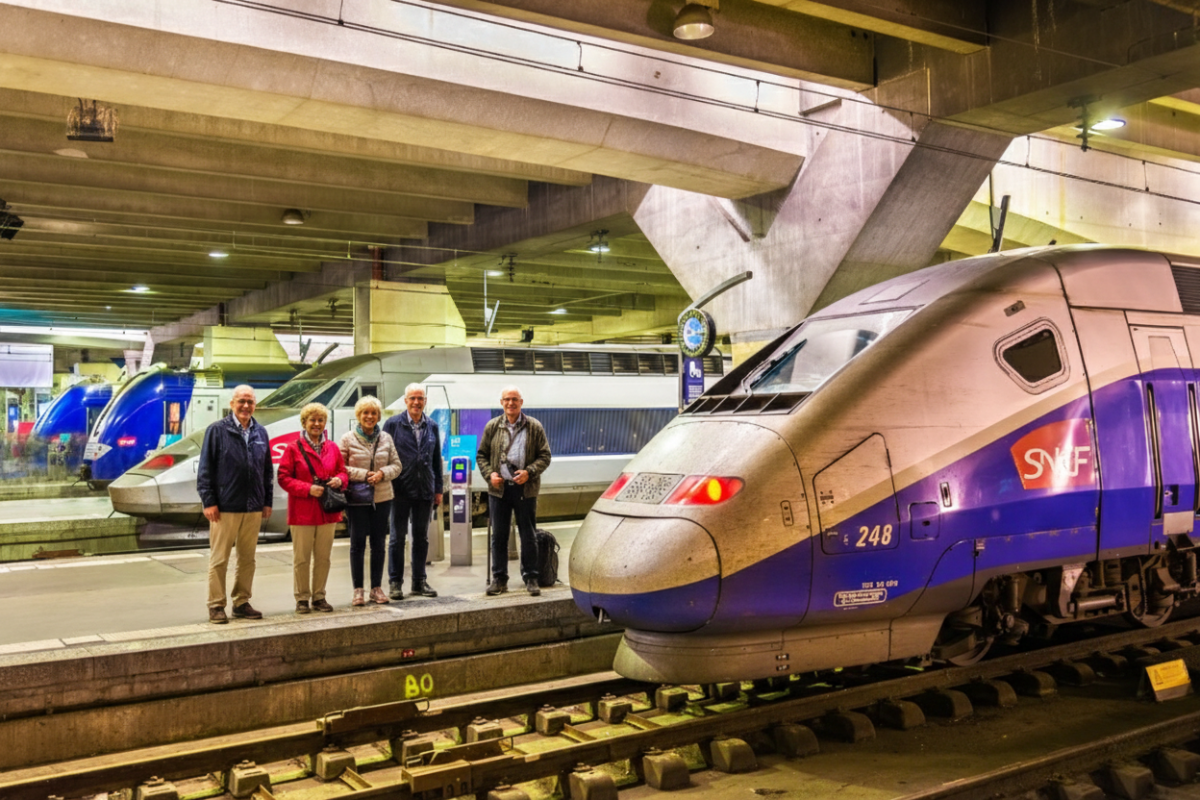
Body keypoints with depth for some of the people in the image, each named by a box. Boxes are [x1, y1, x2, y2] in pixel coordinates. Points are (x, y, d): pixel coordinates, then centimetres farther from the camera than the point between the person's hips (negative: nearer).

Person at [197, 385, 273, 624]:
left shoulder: (260, 433, 10)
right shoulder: (217, 430, -3)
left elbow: (267, 470, 14)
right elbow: (205, 468, -4)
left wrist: (267, 501, 11)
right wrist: (209, 501, -10)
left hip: (253, 508, 5)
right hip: (225, 507, -5)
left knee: (247, 559, 11)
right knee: (219, 559, 1)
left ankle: (242, 602, 22)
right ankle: (216, 606, 10)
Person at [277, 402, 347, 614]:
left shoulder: (333, 448, 9)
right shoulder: (293, 449, -2)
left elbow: (343, 472, 17)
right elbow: (284, 478, -5)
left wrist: (339, 480, -7)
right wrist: (308, 489, -16)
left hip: (327, 511, 4)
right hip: (302, 512, -3)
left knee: (323, 557, 9)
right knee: (301, 558, 3)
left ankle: (319, 596, 19)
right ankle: (302, 598, 13)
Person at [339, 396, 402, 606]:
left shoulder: (386, 438, 6)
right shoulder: (348, 439, -2)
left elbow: (396, 465, 8)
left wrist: (382, 473, -11)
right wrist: (364, 475, -14)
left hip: (382, 498, 3)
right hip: (357, 499, -3)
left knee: (379, 543, 8)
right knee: (358, 543, 2)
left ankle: (377, 588, 18)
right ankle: (358, 590, 9)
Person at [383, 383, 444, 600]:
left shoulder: (432, 426, 9)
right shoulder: (393, 424, -2)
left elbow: (437, 459, 12)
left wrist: (438, 489, 9)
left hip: (425, 491, 3)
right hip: (400, 490, -3)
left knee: (422, 537, 9)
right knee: (397, 537, 3)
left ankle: (419, 581, 18)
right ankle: (395, 582, 11)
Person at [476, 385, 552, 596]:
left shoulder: (534, 427, 3)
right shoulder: (492, 426, 8)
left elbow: (545, 456, 3)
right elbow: (481, 455, 13)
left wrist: (529, 472, -12)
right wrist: (489, 474, -4)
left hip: (525, 489, -1)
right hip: (499, 489, 2)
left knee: (528, 536, 3)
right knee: (498, 536, 6)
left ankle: (530, 578, 13)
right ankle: (499, 579, 15)